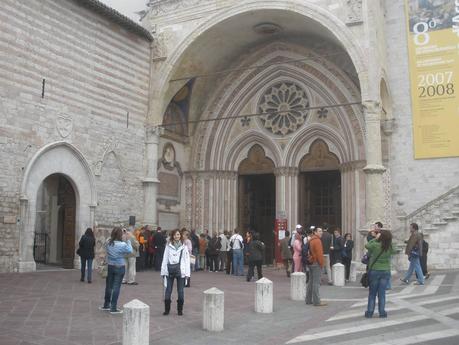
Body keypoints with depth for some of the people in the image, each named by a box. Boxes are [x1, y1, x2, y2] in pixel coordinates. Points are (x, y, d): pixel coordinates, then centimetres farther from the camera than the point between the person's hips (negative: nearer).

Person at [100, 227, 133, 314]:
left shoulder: (108, 243, -5)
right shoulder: (123, 244, -20)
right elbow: (130, 250, -7)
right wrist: (128, 240, -5)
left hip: (110, 267, 5)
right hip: (119, 268, -5)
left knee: (109, 286, 18)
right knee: (116, 287, 2)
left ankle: (106, 305, 31)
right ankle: (113, 308, 7)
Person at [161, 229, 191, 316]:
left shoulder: (184, 247, 4)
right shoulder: (168, 246, 5)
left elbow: (187, 260, 2)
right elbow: (165, 259, 5)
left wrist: (187, 273, -5)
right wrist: (163, 271, -1)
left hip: (180, 271, 0)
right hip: (170, 270, 0)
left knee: (180, 291, 6)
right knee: (168, 290, 3)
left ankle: (180, 309, 18)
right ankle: (167, 309, 14)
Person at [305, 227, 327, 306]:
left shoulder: (311, 240, 16)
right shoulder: (317, 240, -14)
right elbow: (319, 253, -19)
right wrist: (321, 264, -11)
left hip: (311, 262, 10)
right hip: (316, 263, -10)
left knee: (311, 282, 14)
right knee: (316, 282, -8)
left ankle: (308, 300, 19)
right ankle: (316, 301, -7)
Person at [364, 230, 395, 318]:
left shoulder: (375, 245, -16)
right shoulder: (390, 247, -7)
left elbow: (366, 245, 2)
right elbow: (394, 251, 15)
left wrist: (375, 238, 5)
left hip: (374, 271, -2)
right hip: (386, 271, 2)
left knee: (372, 293, 9)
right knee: (382, 293, 8)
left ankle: (369, 312, 12)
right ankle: (382, 312, 9)